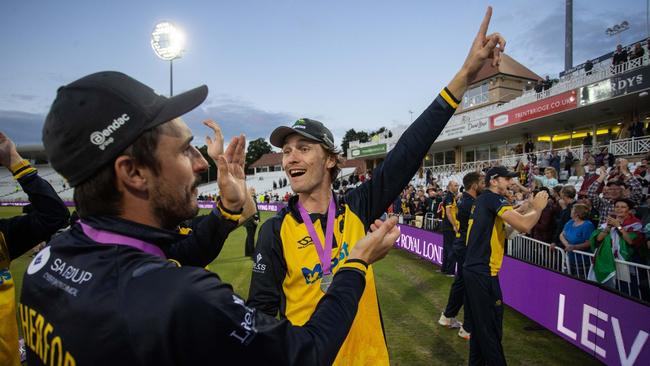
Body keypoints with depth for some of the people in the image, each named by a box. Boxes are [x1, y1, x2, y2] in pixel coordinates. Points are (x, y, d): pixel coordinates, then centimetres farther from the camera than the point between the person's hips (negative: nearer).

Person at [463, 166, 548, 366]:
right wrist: (537, 208, -4)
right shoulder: (493, 198, -13)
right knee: (491, 329, 1)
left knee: (479, 325, 20)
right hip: (483, 273, -9)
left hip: (473, 269, 10)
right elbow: (524, 225, -25)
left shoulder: (482, 200, 15)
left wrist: (528, 208, 16)